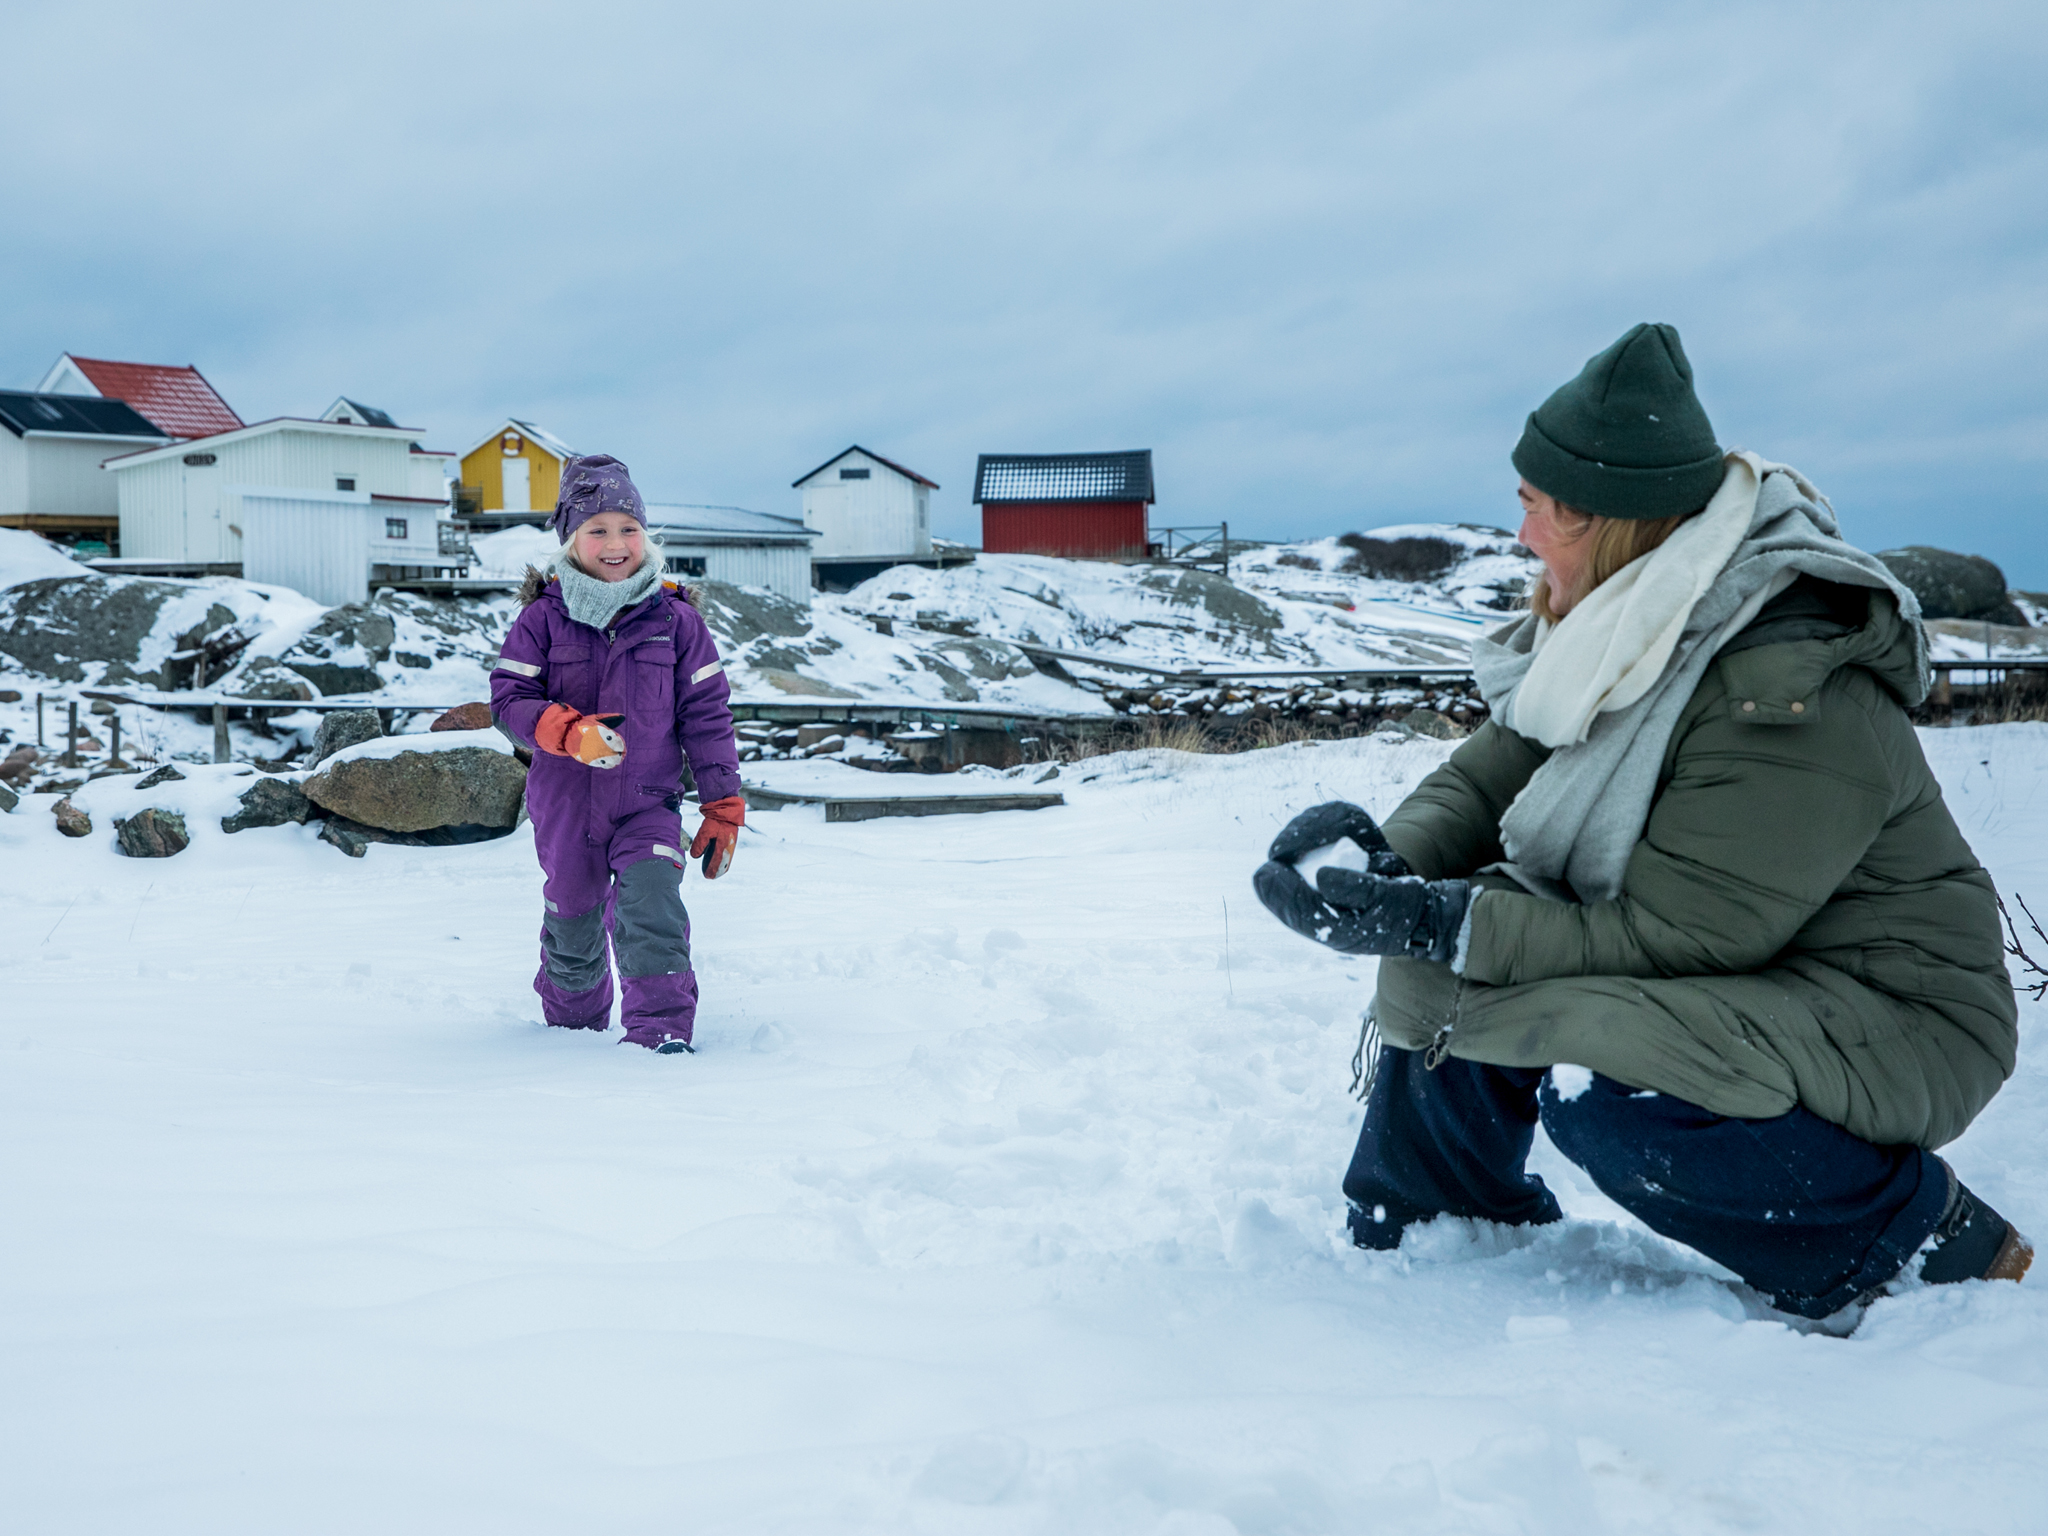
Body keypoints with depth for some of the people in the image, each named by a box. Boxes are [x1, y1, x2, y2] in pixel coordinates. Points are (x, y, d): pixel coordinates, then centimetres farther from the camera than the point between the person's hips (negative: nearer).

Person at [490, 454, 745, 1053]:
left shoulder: (675, 619, -3)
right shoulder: (542, 619, -3)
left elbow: (705, 713, 1)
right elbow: (508, 699, -7)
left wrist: (722, 807, -1)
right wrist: (570, 732, -27)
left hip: (648, 805, -1)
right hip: (565, 805, 1)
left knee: (651, 908, -24)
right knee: (572, 925, 17)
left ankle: (661, 1030, -16)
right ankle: (572, 1024, 42)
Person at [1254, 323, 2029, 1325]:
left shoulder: (1794, 695, -29)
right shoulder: (1626, 628, -2)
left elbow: (1671, 938, -28)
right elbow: (1488, 775, 0)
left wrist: (1436, 920, -32)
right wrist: (1390, 860, -21)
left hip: (1885, 1020, -8)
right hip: (1731, 971, 8)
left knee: (1601, 1090, -33)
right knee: (1445, 959, -4)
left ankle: (1927, 1238, -9)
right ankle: (1410, 1240, 16)